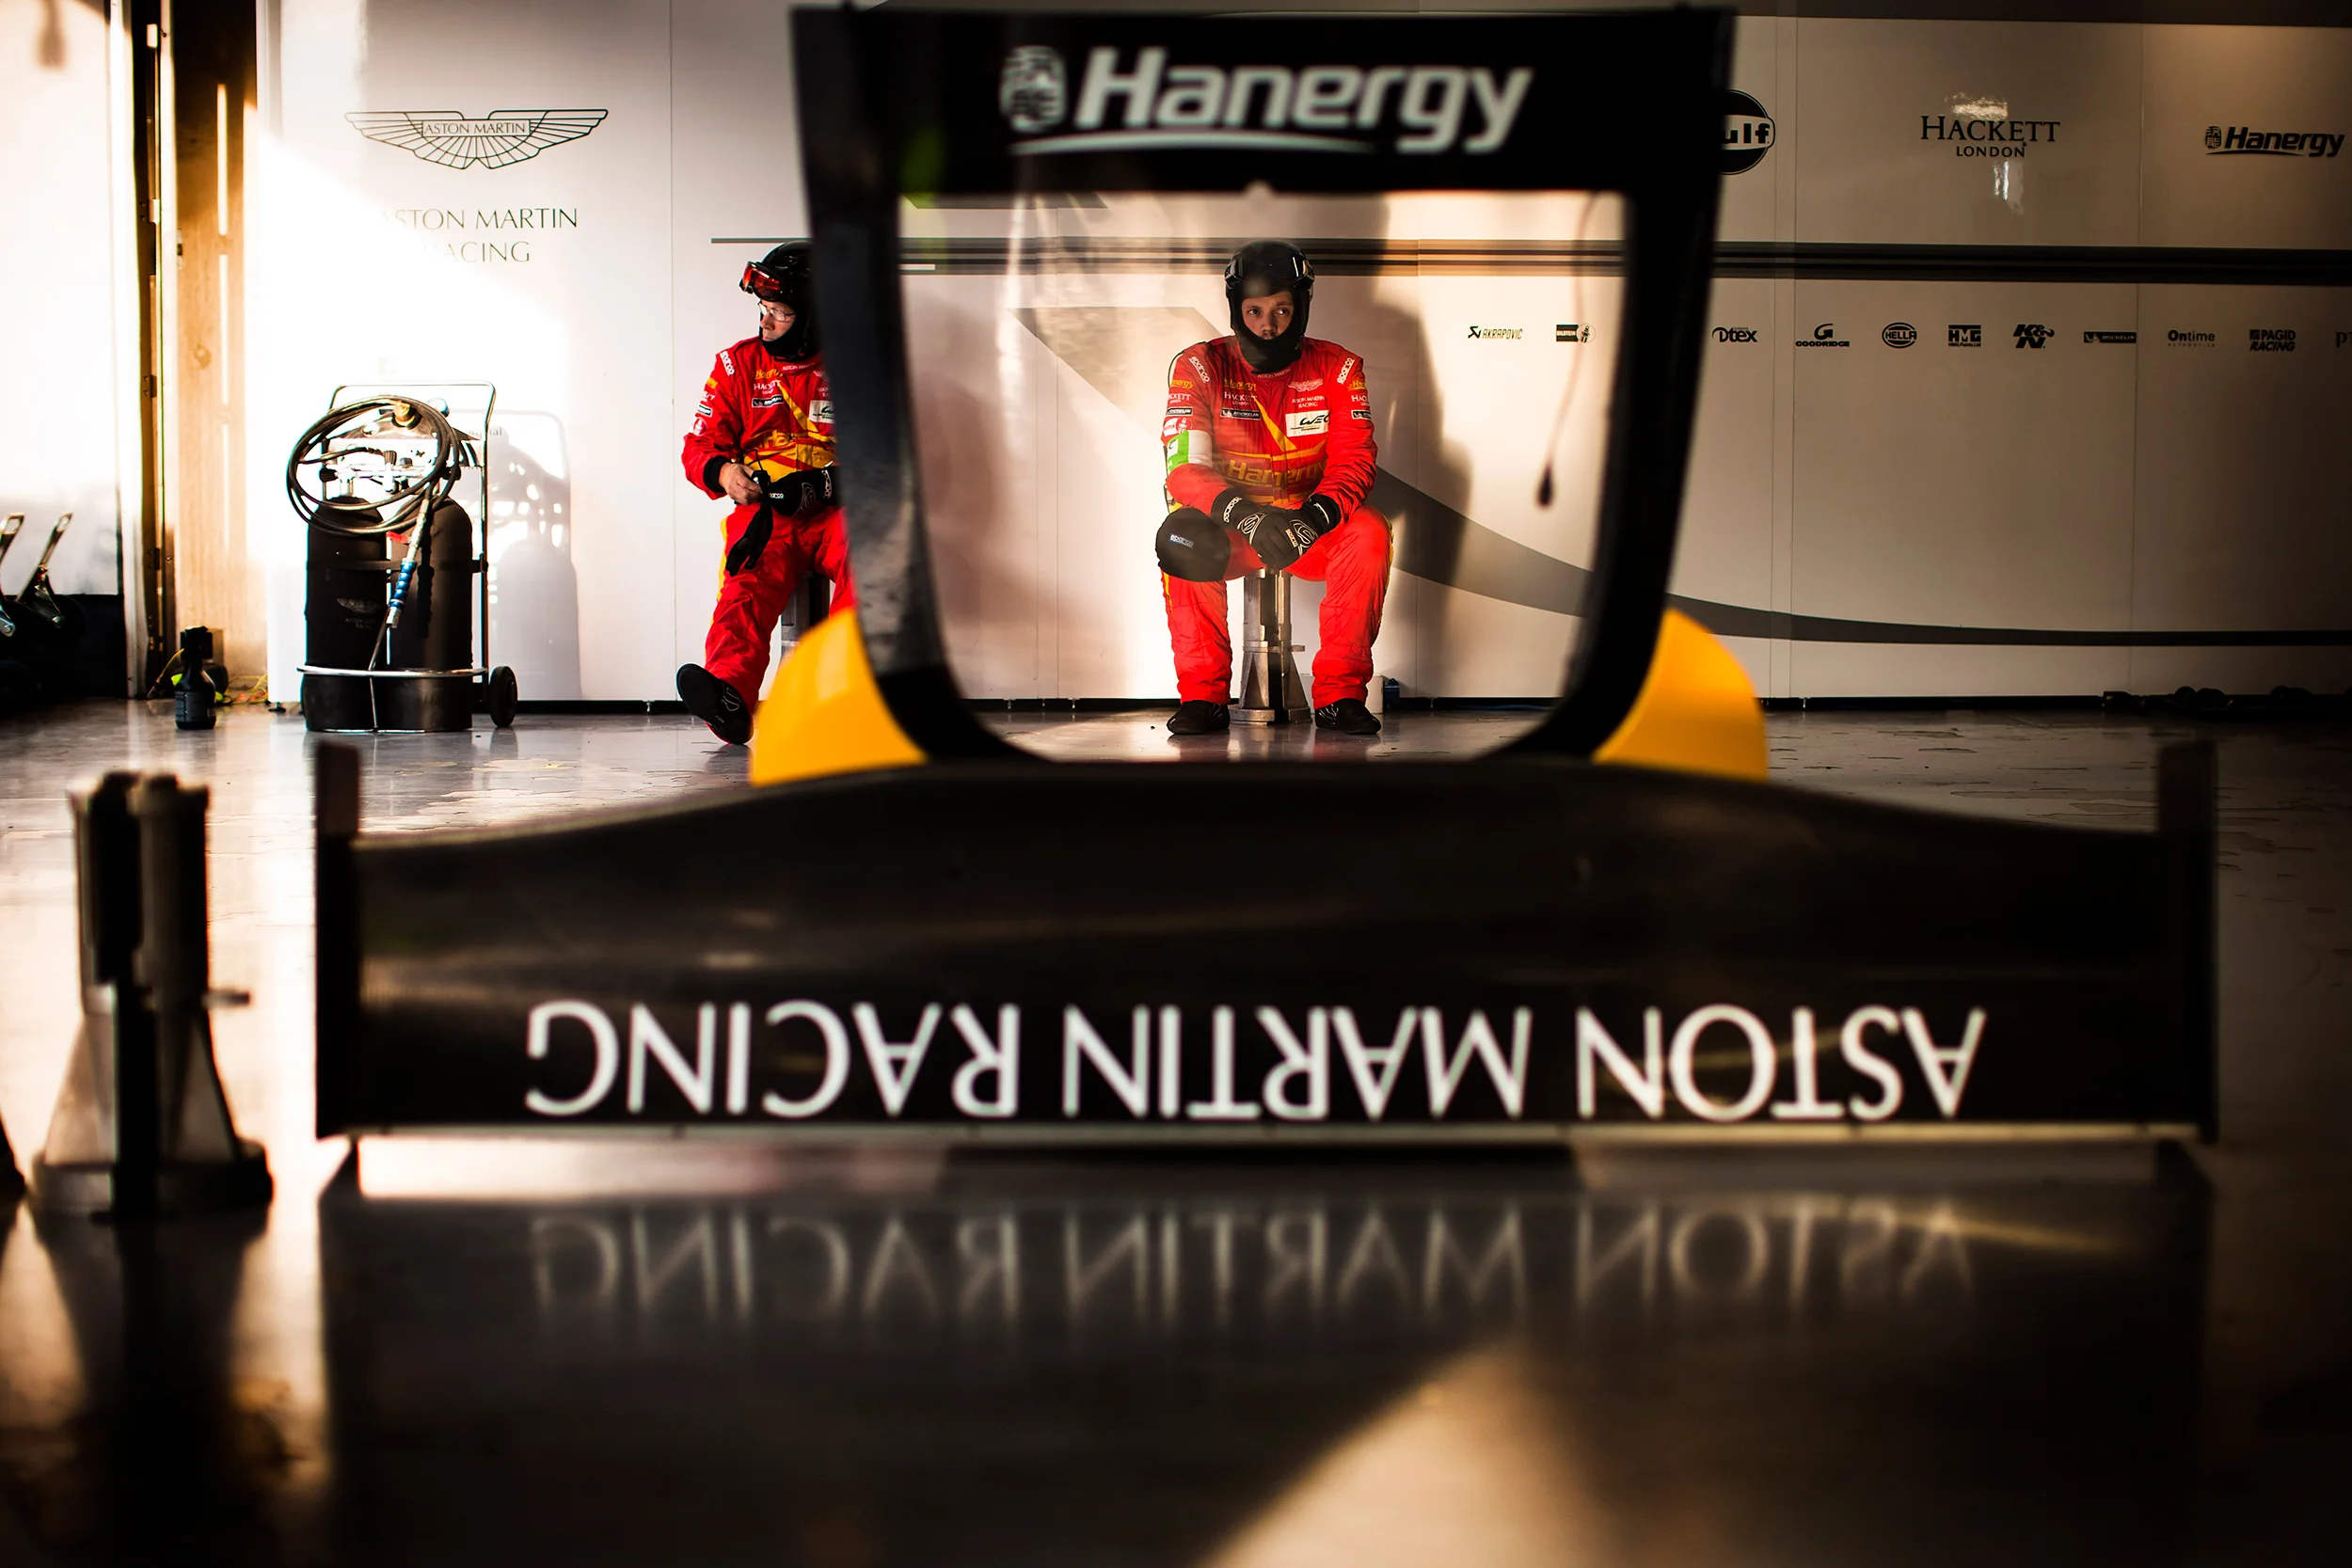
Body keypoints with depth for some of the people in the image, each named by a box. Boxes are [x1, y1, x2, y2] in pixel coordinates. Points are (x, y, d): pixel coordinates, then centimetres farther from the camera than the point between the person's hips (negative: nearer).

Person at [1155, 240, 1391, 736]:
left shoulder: (1337, 369, -3)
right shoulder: (1201, 367, -7)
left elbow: (1355, 461, -12)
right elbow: (1184, 468, -18)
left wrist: (1316, 514, -35)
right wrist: (1241, 512, -38)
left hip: (1311, 530, 1)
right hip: (1229, 536, -1)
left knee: (1369, 532, -31)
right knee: (1183, 533, -34)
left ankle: (1339, 695, -22)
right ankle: (1203, 695, -21)